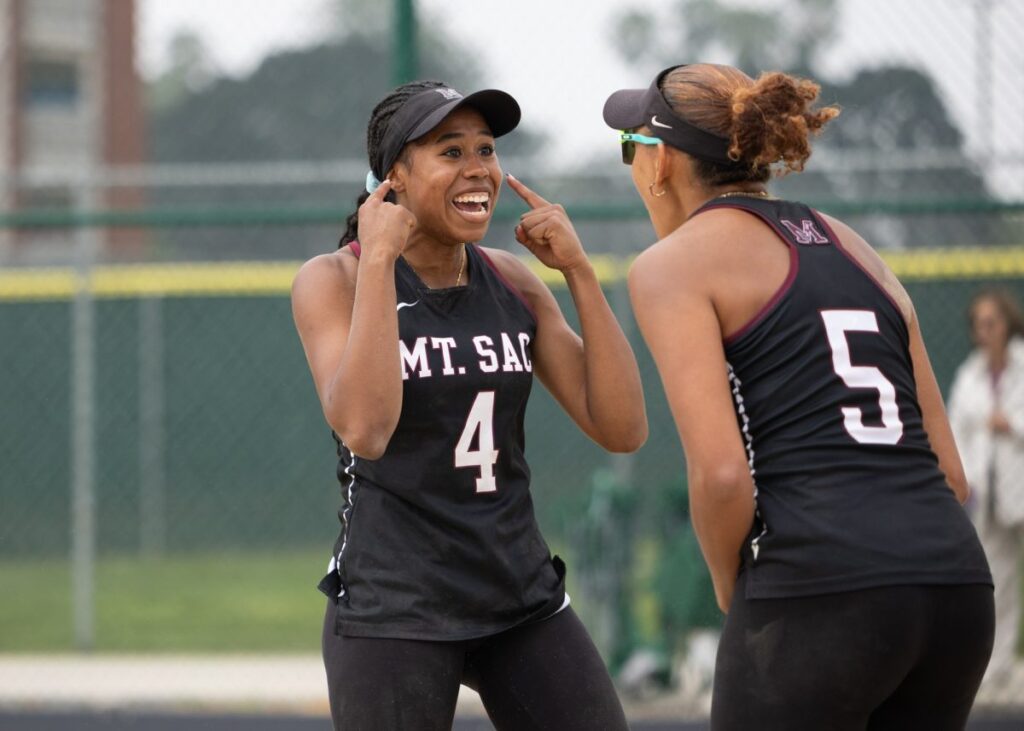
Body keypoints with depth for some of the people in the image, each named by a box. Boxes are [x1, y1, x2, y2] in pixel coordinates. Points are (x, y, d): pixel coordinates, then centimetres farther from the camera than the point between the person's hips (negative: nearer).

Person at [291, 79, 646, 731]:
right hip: (393, 610, -5)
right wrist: (377, 259, -21)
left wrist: (578, 269, -6)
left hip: (522, 598, 5)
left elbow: (623, 430, 0)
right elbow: (364, 429, -25)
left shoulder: (512, 282, 6)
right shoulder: (334, 281, -7)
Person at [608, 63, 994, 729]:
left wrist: (733, 592, 6)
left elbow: (721, 473, -9)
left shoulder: (674, 263, 4)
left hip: (816, 598, -7)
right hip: (956, 585, 7)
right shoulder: (849, 245, 24)